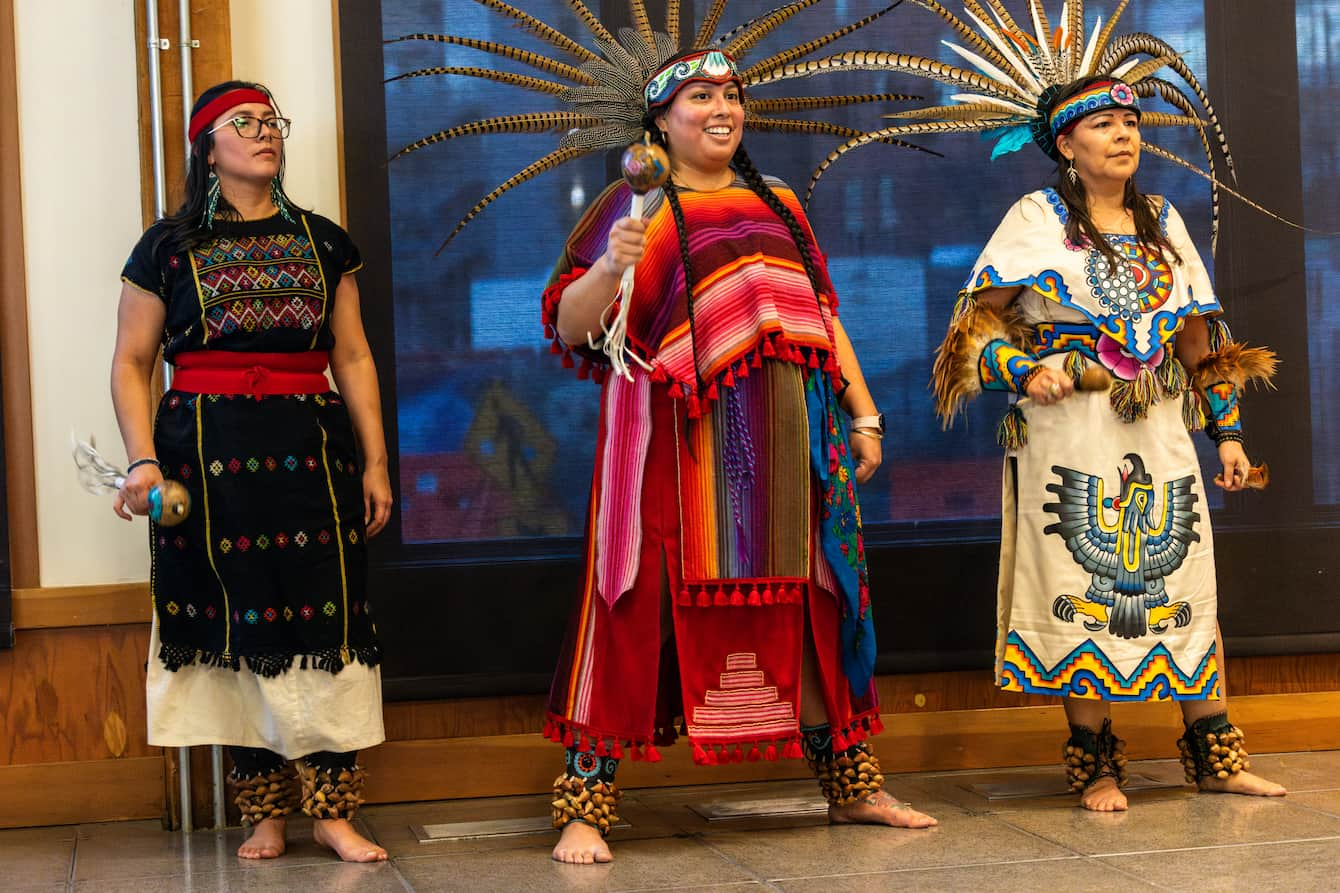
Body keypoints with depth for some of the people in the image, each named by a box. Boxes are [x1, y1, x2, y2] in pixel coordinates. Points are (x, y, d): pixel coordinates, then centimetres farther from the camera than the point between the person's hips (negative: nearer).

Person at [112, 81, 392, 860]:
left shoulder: (323, 242, 13)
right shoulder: (170, 247, 5)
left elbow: (353, 357, 12)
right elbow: (132, 364, 4)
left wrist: (375, 462, 6)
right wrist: (144, 461, -8)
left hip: (312, 452, 2)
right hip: (208, 458, -1)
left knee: (327, 624, -5)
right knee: (236, 632, 1)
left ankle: (334, 810, 0)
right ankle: (265, 813, 11)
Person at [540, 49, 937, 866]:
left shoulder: (778, 204, 20)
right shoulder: (637, 206, 4)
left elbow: (825, 315, 22)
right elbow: (570, 328, -3)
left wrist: (864, 415, 15)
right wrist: (611, 266, -21)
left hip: (788, 441, 5)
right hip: (679, 442, -5)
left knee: (810, 599, 10)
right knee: (644, 607, -8)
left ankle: (852, 785, 21)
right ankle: (585, 807, -3)